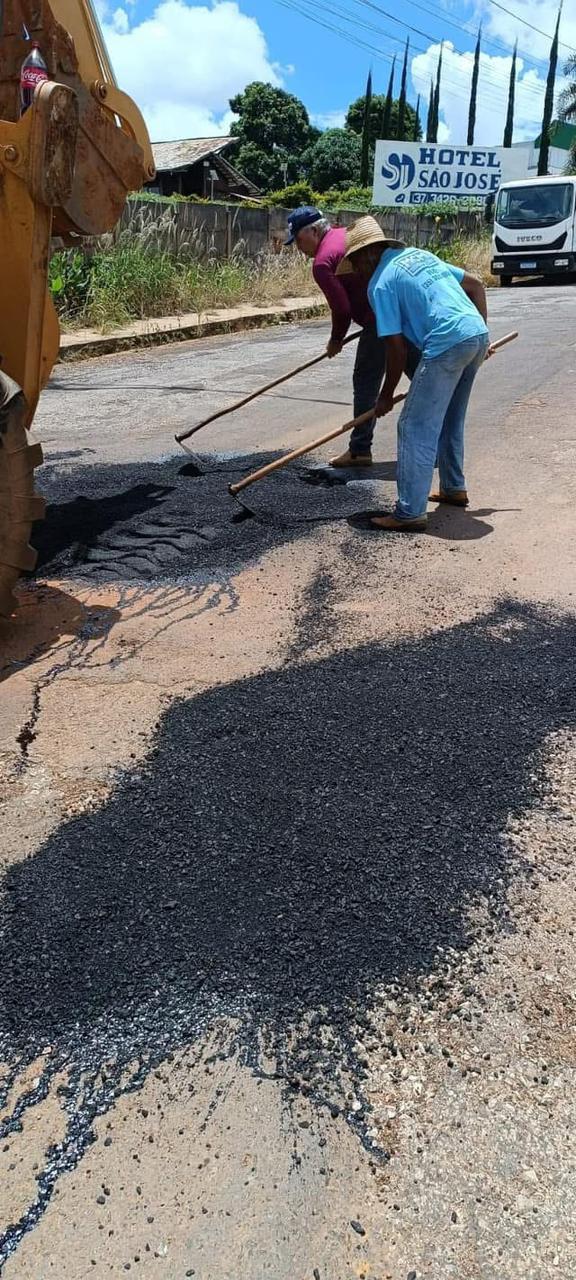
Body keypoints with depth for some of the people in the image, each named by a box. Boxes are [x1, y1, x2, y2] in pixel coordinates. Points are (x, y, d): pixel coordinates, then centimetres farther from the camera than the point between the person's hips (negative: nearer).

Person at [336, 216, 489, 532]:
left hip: (447, 345, -9)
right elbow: (476, 285, 24)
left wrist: (386, 396, 6)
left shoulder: (380, 283, -1)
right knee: (450, 421, 24)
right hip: (479, 334, 9)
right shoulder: (420, 254, 23)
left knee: (415, 428, -4)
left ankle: (410, 513, -5)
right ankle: (453, 488, 37)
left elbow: (397, 348, -5)